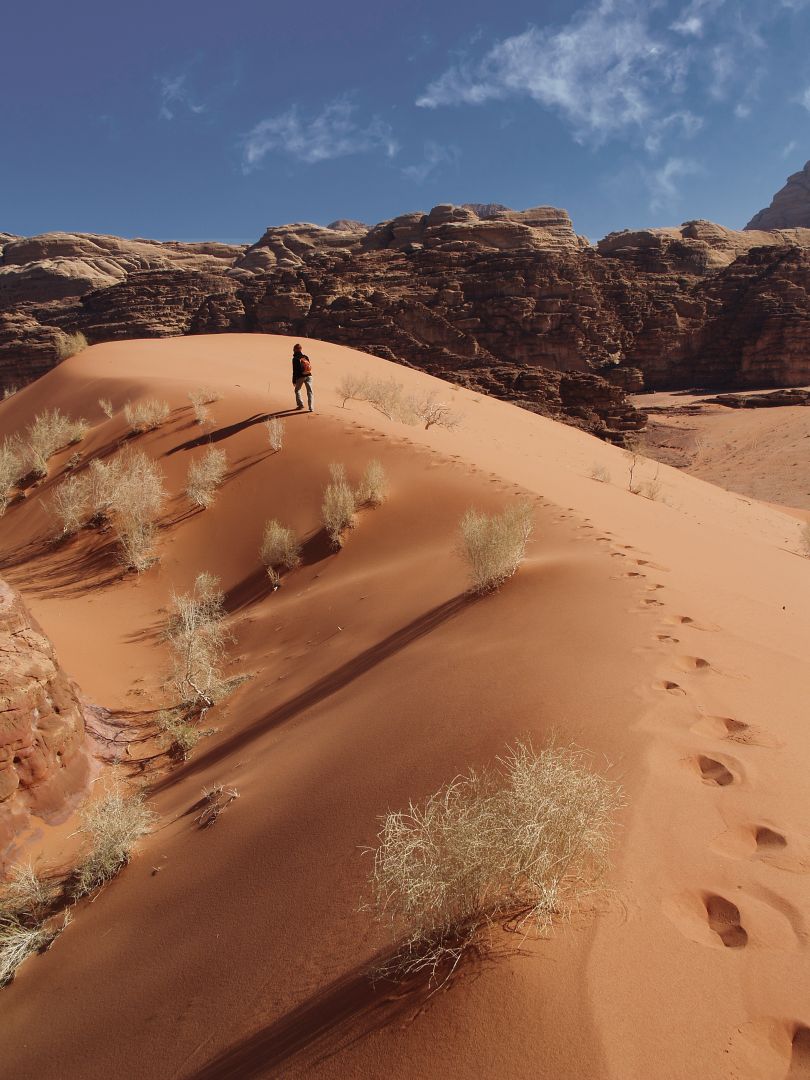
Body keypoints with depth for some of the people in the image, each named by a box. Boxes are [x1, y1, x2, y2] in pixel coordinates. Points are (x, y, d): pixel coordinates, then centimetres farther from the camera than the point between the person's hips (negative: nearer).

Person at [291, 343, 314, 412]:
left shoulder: (295, 359, -7)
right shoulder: (306, 357, 5)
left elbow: (295, 371, -7)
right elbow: (309, 367, 10)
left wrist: (294, 381, -3)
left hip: (300, 377, -3)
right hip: (308, 375, 3)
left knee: (297, 390, 20)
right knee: (309, 391, 4)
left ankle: (300, 404, 11)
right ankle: (311, 407, -4)